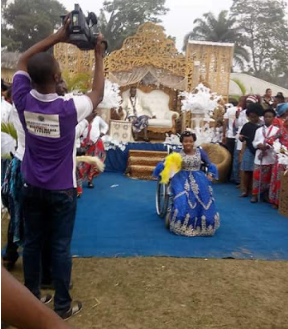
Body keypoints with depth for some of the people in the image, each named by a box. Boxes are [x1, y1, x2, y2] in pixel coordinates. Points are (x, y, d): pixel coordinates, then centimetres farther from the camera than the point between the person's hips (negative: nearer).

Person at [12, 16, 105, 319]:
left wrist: (59, 36, 5)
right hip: (61, 191, -4)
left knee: (32, 243, 16)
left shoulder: (22, 100, -12)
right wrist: (99, 56, 4)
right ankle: (63, 306, 21)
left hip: (32, 188, 4)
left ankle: (31, 299, 32)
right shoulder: (68, 108, -23)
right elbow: (97, 94, -2)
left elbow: (23, 60, 6)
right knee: (60, 248, 7)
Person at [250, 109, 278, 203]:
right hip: (259, 156, 2)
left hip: (270, 158, -2)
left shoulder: (276, 130, 1)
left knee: (267, 177, 7)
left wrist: (268, 146, -19)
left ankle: (266, 195, 19)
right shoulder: (259, 130, 11)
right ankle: (255, 195, 7)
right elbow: (254, 142, 9)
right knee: (257, 176, -1)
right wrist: (259, 145, -12)